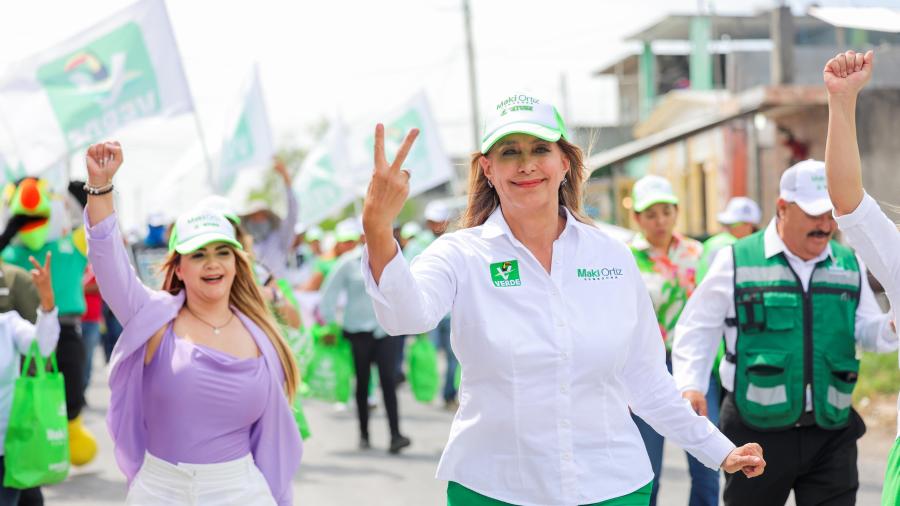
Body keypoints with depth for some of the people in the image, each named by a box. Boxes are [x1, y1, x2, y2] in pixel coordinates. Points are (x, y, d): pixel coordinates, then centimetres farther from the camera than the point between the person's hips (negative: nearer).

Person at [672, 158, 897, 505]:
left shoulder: (849, 266, 8)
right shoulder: (735, 262, -4)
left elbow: (867, 333, 8)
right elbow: (697, 329, 1)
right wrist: (689, 385, -12)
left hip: (831, 431, 3)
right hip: (757, 432, -3)